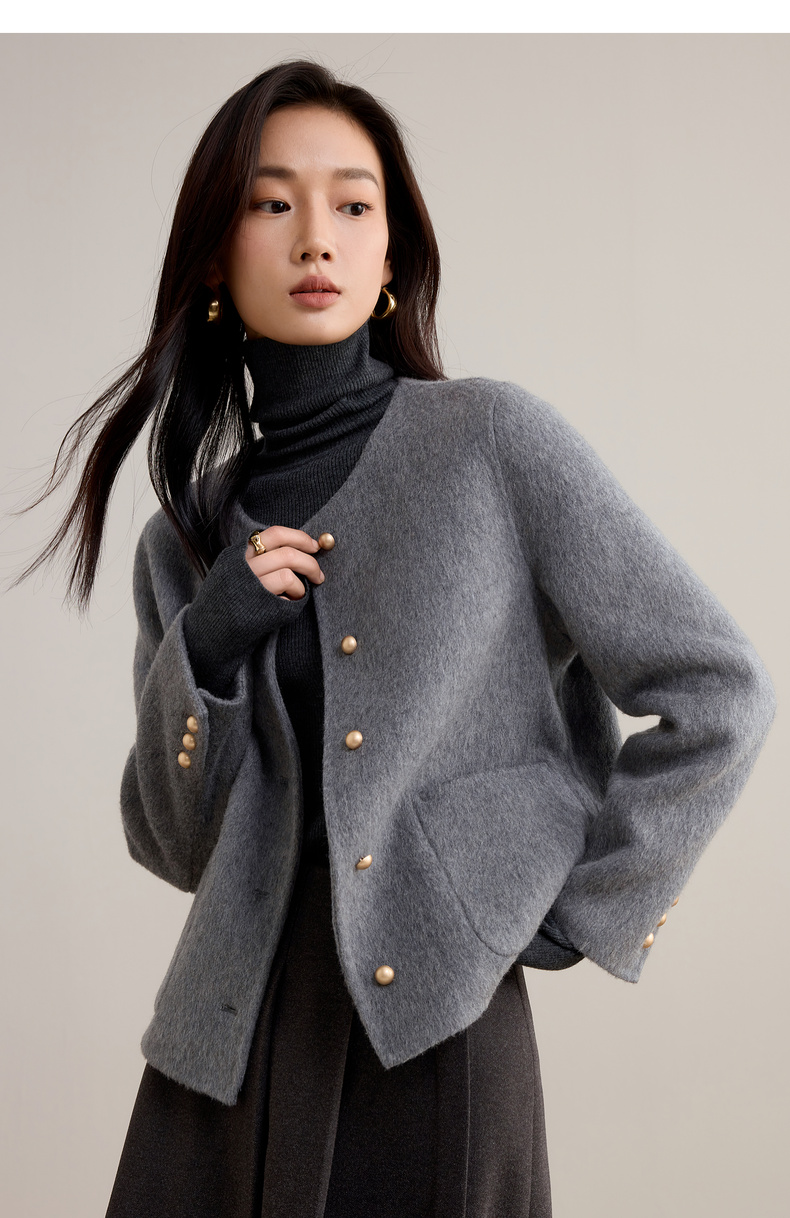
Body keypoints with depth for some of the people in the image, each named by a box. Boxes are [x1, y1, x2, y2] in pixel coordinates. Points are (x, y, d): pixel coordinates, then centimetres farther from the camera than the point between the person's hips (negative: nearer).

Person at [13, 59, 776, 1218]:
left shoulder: (493, 440, -5)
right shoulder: (185, 538, 8)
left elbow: (718, 695, -4)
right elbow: (174, 847, 9)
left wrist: (571, 916, -4)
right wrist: (204, 652, -7)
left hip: (435, 1033, -3)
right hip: (231, 1047, 4)